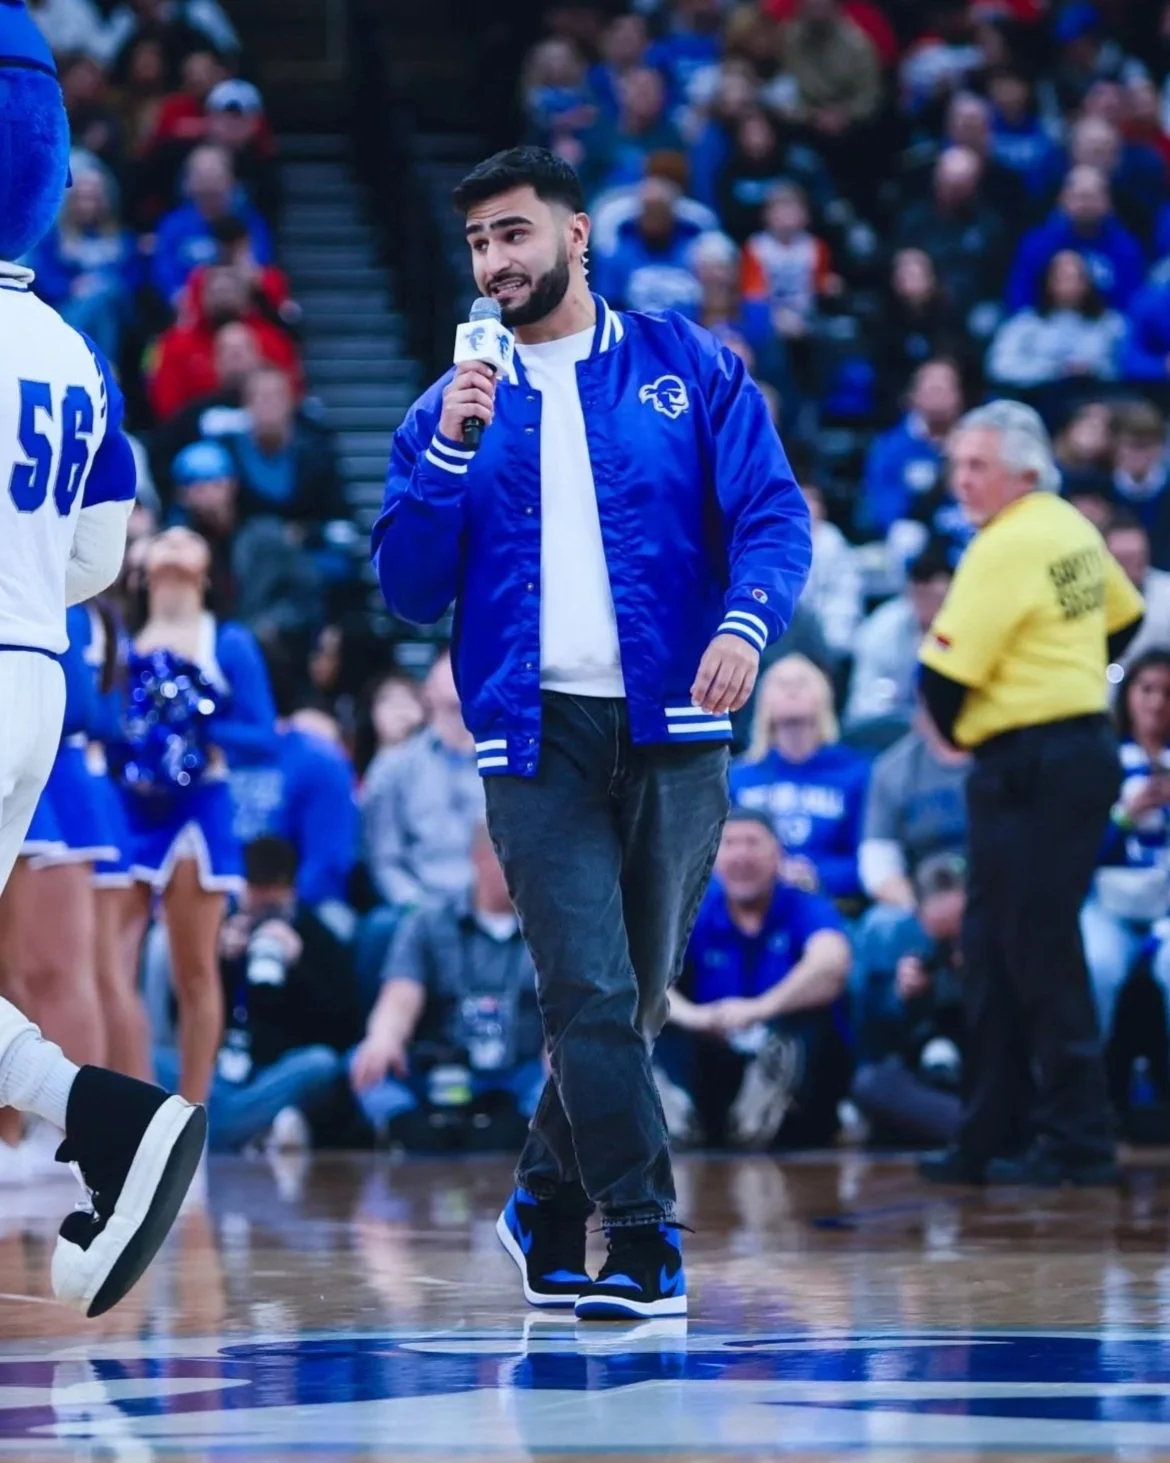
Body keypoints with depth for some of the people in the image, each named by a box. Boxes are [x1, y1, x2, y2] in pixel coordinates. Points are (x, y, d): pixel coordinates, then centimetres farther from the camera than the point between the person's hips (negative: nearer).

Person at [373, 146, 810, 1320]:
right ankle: (645, 1245, -9)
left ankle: (546, 1212, 26)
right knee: (591, 997, -13)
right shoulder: (453, 407, 11)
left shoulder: (686, 368, 7)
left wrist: (747, 623, -18)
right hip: (537, 735, 0)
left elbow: (774, 514, 1)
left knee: (634, 1000, 7)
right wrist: (451, 451, -8)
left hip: (673, 729, 0)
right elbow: (408, 589, 6)